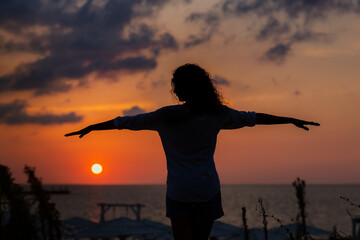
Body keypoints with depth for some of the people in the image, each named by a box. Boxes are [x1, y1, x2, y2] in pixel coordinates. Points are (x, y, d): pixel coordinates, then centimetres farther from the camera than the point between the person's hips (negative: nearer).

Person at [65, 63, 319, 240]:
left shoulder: (166, 117, -6)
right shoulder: (217, 114, 0)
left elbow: (124, 122, 3)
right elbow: (253, 118, 10)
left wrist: (89, 128, 16)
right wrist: (293, 120, 22)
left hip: (179, 193, -2)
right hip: (208, 191, 2)